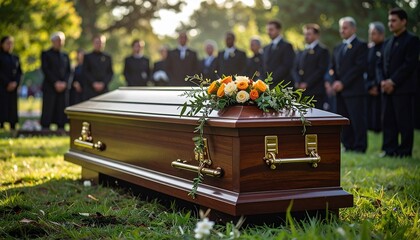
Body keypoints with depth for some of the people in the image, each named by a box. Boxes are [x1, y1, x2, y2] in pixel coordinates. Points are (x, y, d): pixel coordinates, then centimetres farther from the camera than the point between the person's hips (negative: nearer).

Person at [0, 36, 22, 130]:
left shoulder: (15, 58, 17)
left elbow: (19, 72, 11)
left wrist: (15, 82, -5)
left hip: (13, 87, 5)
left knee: (13, 108, 1)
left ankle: (13, 128, 1)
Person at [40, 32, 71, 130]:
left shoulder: (65, 55, 18)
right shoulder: (46, 54, 5)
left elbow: (68, 71, 13)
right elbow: (45, 70, -5)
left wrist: (64, 82, -5)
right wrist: (56, 82, -12)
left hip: (62, 86, 4)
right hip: (49, 87, -4)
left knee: (61, 110, 0)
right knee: (48, 110, -6)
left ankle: (60, 129, 1)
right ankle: (45, 129, -4)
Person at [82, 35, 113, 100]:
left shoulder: (107, 57, 13)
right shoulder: (87, 57, 9)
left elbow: (110, 73, 9)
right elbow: (84, 72, 2)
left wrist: (103, 83, -7)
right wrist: (93, 83, -10)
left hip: (103, 89, 2)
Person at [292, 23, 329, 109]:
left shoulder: (322, 51, 1)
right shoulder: (301, 53, 22)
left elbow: (322, 70, -9)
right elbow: (295, 69, 16)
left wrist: (307, 83, -13)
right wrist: (298, 82, -4)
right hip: (301, 92, 6)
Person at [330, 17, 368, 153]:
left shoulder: (360, 46, -2)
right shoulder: (338, 48, 21)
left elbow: (360, 67, -12)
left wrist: (343, 83, -14)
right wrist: (335, 83, 2)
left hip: (354, 90, -7)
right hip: (340, 91, 7)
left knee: (357, 120, -7)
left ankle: (359, 147, -3)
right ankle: (348, 146, 13)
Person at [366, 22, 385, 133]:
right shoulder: (370, 49, 14)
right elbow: (366, 69, 12)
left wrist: (377, 86, -12)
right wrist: (370, 86, 0)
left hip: (381, 90, -6)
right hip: (371, 90, 6)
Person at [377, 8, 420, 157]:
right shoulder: (388, 43, 20)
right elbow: (380, 64, 17)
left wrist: (393, 82, -16)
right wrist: (383, 81, -1)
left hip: (403, 88, -7)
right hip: (387, 89, 7)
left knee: (404, 121, -5)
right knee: (388, 120, 6)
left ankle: (405, 150, 0)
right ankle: (390, 149, 11)